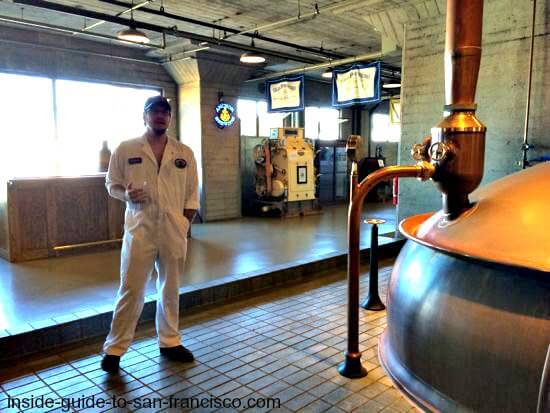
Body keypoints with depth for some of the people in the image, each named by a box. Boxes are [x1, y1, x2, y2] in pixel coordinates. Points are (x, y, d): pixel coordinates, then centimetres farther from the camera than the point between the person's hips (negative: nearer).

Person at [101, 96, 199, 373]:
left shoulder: (184, 153, 5)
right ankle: (114, 348, 17)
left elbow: (192, 192, 8)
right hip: (140, 229, -2)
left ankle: (170, 342, 29)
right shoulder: (125, 150, 0)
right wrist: (127, 195, -14)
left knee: (171, 288, 13)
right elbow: (112, 184, 7)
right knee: (130, 290, 2)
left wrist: (185, 223, -1)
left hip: (173, 230, 3)